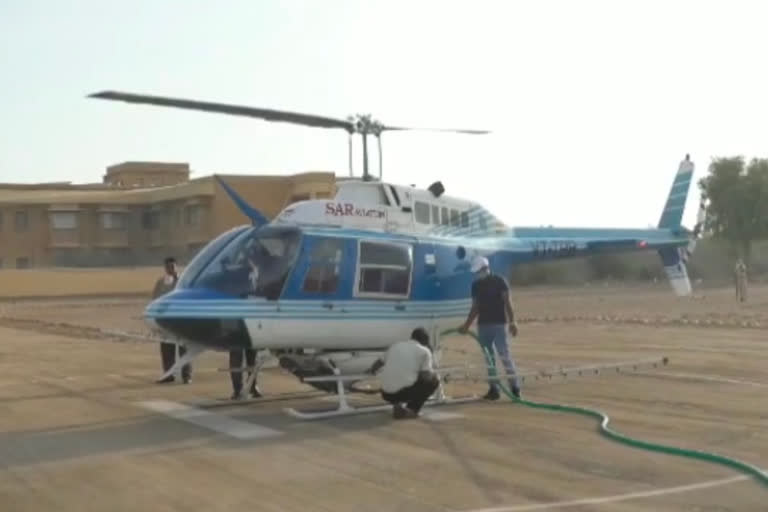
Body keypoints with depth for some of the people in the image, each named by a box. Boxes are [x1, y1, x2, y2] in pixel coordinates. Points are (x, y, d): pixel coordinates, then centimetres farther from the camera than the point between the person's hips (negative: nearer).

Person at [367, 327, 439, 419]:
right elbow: (426, 377, -5)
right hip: (405, 392, -5)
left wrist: (372, 369, 52)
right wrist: (432, 373, 18)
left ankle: (396, 404, 12)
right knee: (433, 381, 15)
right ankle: (411, 409, 4)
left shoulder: (396, 345, 17)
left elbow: (380, 361, 30)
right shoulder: (424, 351, 3)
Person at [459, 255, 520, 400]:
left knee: (504, 356, -10)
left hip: (499, 324, -5)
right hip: (483, 325, 5)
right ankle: (493, 389, 9)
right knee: (488, 358, 5)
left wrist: (512, 322, -15)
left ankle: (515, 388, -8)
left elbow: (507, 302, -6)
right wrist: (466, 325, 12)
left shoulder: (499, 281, -3)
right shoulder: (476, 285, 11)